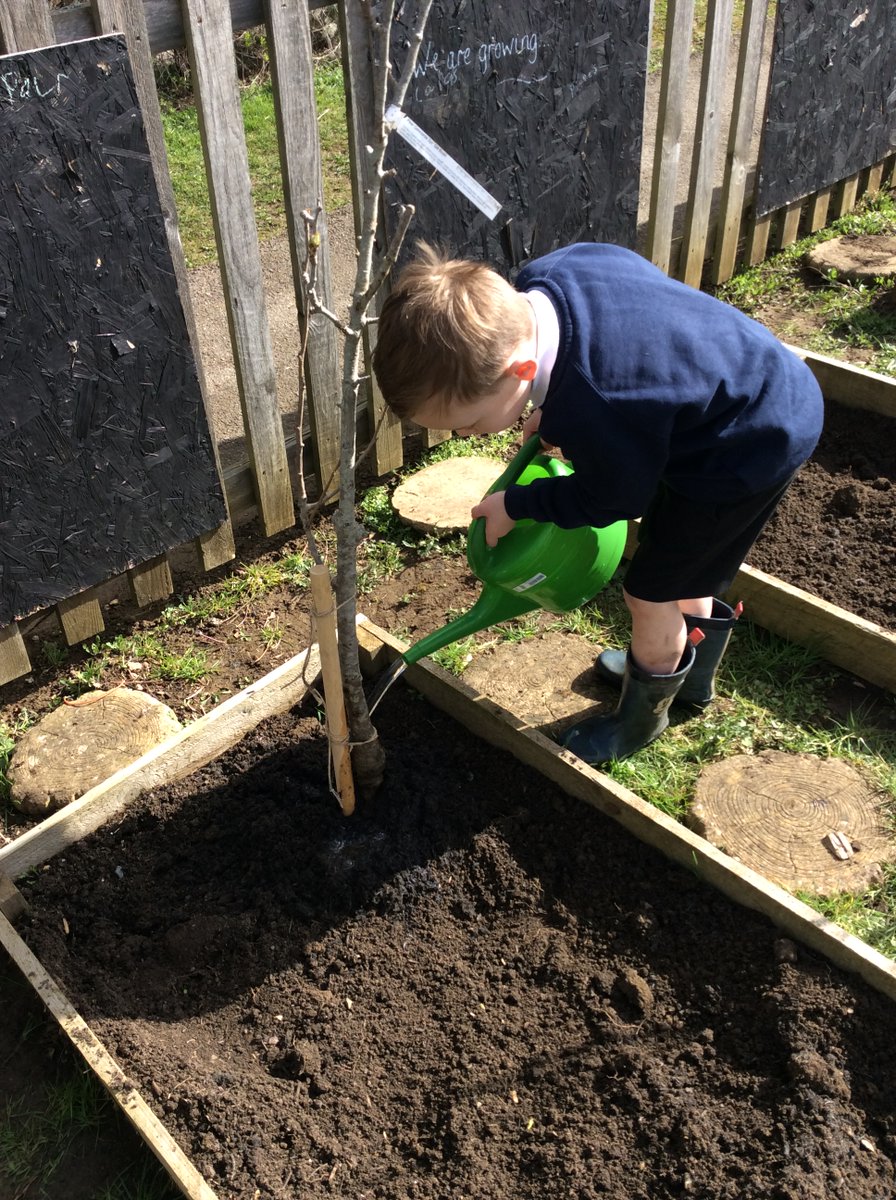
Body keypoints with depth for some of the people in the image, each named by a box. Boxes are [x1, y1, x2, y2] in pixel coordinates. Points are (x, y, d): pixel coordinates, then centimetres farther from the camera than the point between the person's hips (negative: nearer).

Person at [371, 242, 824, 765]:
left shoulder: (596, 411, -41)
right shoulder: (536, 278, -18)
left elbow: (611, 500, -18)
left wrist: (514, 505, -4)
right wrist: (558, 408, 1)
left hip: (752, 449, -9)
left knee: (650, 593, 4)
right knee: (681, 566, 27)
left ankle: (641, 718, 32)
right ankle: (693, 674, 52)